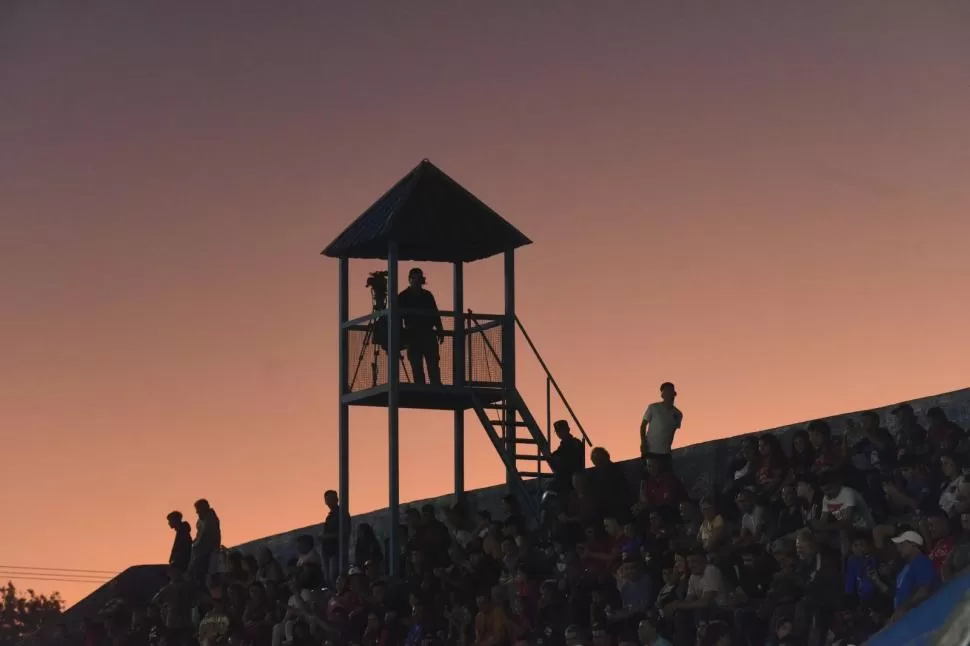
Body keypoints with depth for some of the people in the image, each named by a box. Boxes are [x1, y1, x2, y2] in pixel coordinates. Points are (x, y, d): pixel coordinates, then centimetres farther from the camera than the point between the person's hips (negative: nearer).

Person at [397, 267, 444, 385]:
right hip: (413, 336, -2)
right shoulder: (403, 297, 2)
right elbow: (398, 318, -1)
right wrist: (407, 335, -10)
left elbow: (435, 314, 15)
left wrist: (440, 331, 6)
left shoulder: (427, 295, 11)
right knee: (416, 367, -3)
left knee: (434, 366, -2)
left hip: (429, 335, 2)